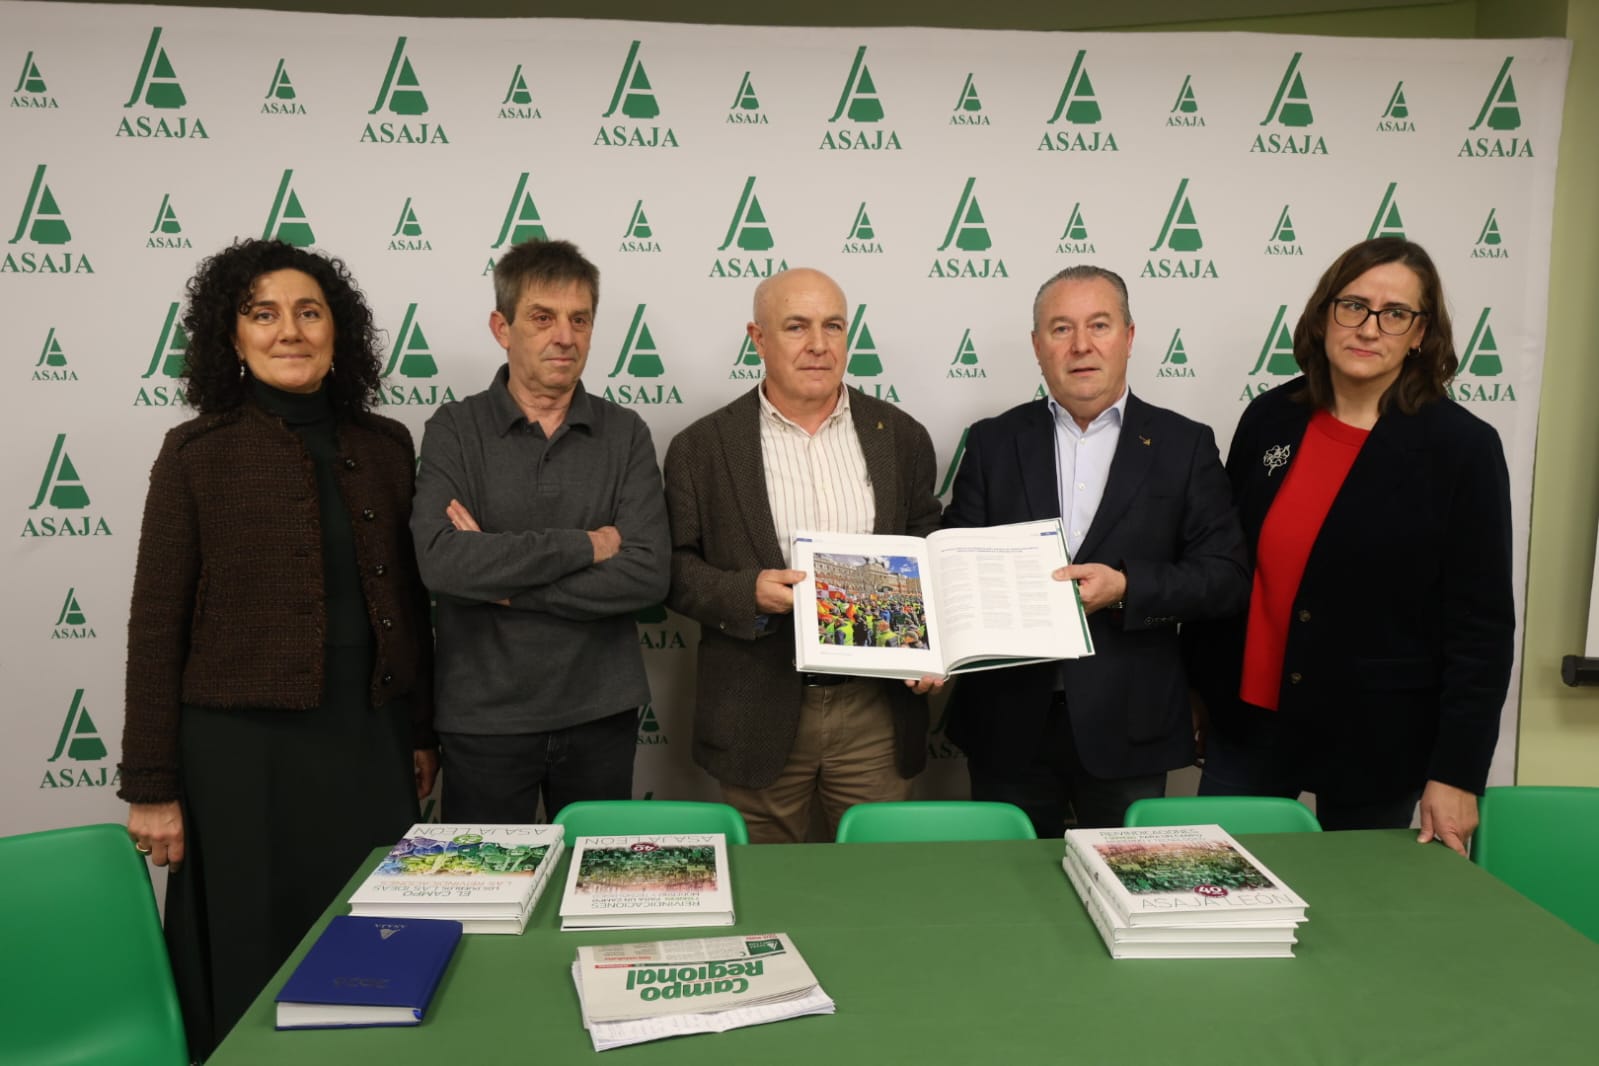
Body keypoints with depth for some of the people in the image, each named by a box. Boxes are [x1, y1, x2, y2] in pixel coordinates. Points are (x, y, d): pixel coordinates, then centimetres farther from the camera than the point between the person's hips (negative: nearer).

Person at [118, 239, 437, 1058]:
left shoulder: (385, 447, 4)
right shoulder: (196, 453, -6)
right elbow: (156, 624, -5)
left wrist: (421, 736, 10)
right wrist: (152, 787, -6)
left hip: (371, 743, 3)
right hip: (244, 751, -3)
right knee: (254, 969, 12)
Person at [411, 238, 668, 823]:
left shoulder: (625, 434, 0)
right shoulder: (455, 430, -2)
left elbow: (646, 576, -11)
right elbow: (440, 561, -18)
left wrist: (502, 580, -14)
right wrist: (587, 545, -15)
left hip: (602, 713, 2)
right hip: (485, 716, -1)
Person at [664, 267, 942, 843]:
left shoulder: (901, 437, 5)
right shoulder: (701, 448, 0)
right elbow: (676, 568, 1)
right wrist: (747, 591, -17)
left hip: (876, 714, 2)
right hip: (759, 717, -1)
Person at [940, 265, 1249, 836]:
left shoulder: (1184, 445, 2)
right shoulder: (993, 442, 6)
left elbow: (1225, 575, -2)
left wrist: (1126, 587, -17)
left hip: (1128, 729, -1)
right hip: (1009, 723, 1)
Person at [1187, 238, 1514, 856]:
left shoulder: (1462, 448, -9)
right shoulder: (1269, 418, 0)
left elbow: (1481, 626, -8)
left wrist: (1456, 773, -10)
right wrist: (1199, 688, 10)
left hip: (1377, 742, -2)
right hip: (1249, 719, 3)